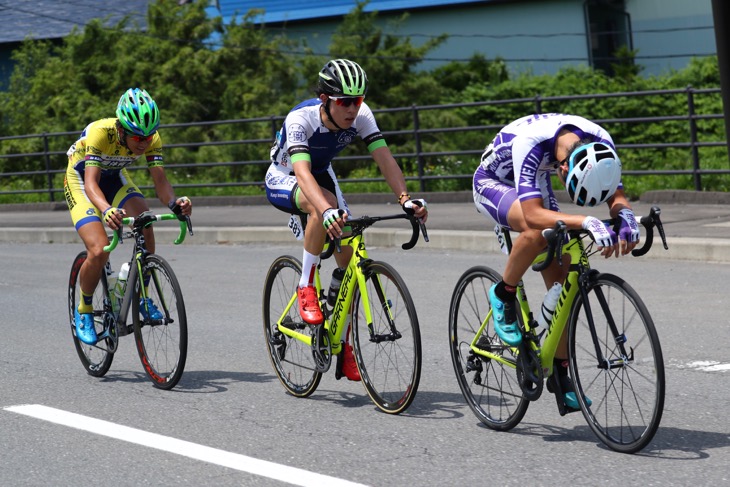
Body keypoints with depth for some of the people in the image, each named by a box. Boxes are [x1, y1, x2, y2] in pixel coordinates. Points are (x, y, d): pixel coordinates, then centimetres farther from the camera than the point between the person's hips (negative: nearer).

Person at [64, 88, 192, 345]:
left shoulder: (151, 138, -23)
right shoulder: (100, 132, -37)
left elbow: (160, 181, -26)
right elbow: (91, 182, -44)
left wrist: (174, 202, -49)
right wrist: (106, 210, -64)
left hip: (115, 178, 4)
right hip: (81, 180, -4)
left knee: (145, 225, -26)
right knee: (99, 251, -23)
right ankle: (84, 310, 3)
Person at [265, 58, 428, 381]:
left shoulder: (360, 115, -23)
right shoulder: (300, 119, -36)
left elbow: (384, 158, -29)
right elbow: (302, 173, -48)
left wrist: (406, 199, -45)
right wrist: (327, 212, -65)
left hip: (322, 174, 5)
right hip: (282, 181, -5)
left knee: (349, 258, -8)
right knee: (325, 206, -39)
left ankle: (343, 345, 6)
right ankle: (305, 287, -21)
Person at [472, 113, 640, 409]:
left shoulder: (600, 144, -26)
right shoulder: (530, 143, -42)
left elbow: (617, 196, -20)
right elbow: (534, 214, -48)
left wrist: (625, 214, -43)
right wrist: (586, 222, -60)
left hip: (534, 184, 6)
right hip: (492, 184, -5)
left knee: (561, 280, -5)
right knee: (537, 232, -37)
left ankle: (560, 374, 6)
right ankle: (503, 296, -11)